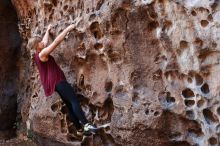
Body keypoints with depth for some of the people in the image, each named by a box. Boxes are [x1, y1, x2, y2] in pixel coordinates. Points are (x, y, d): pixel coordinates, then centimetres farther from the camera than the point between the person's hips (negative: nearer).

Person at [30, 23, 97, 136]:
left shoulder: (38, 54, 15)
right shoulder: (42, 54, -12)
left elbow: (45, 41, 33)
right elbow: (56, 41, -16)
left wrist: (48, 30, 45)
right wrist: (67, 29, -12)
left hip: (56, 81, 11)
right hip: (57, 81, -11)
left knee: (70, 105, 6)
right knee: (74, 100, -20)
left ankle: (80, 129, 5)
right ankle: (86, 125, -30)